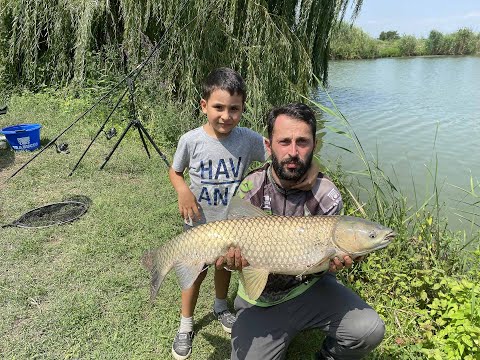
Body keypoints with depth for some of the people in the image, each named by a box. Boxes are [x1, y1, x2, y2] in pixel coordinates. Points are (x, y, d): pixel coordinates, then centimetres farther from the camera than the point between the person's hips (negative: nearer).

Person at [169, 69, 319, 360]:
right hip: (199, 223, -1)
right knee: (196, 273, 14)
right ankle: (186, 325, 39)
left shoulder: (249, 140, -18)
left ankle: (221, 306, 55)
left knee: (225, 266, 24)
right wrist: (183, 190, -22)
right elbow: (174, 171, -1)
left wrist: (310, 167, -37)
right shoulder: (191, 141, -18)